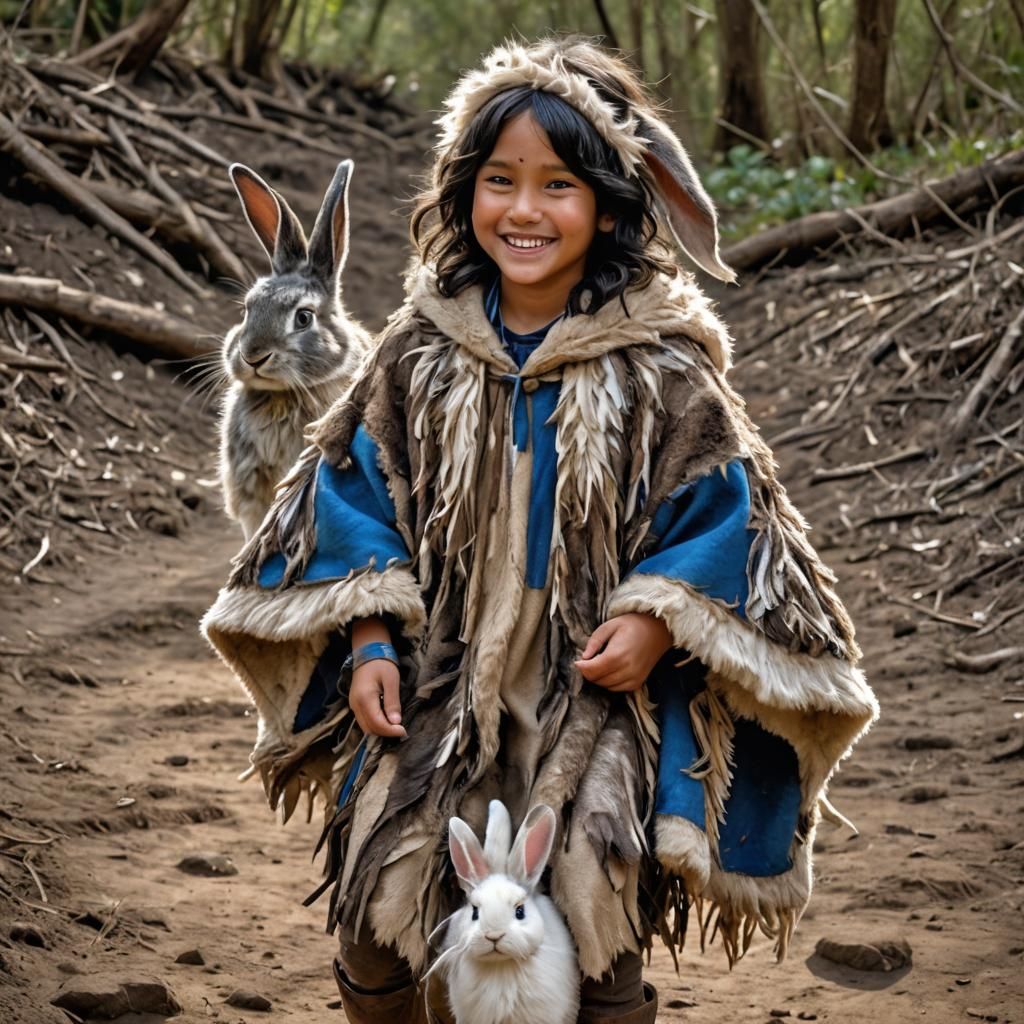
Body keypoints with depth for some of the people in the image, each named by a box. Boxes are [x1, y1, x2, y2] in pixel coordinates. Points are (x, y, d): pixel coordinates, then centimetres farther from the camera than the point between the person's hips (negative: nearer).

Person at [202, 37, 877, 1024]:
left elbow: (716, 507, -2)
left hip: (595, 692, -2)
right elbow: (358, 489, 6)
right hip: (434, 691, 2)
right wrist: (370, 640, -2)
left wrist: (658, 619, -16)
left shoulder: (660, 368, -7)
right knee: (380, 930, 2)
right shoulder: (423, 351, 0)